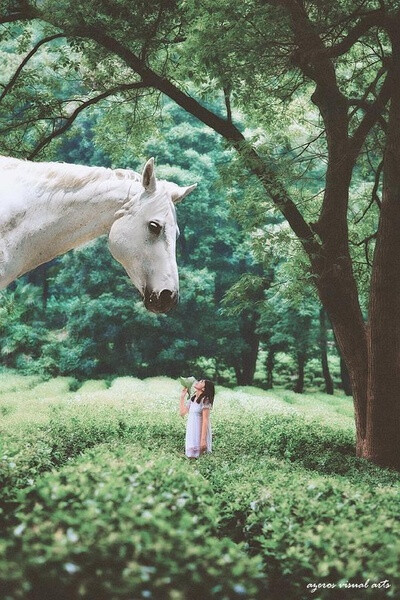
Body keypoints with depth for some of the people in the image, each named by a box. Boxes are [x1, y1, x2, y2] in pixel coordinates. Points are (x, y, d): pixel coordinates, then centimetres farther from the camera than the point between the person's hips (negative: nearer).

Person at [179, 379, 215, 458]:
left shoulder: (205, 400, -14)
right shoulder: (192, 398, 9)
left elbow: (205, 421, -17)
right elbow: (182, 412, 17)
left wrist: (203, 439, -21)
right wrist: (182, 396, 12)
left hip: (200, 432, -8)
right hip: (191, 432, 8)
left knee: (198, 457, -4)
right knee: (191, 457, 9)